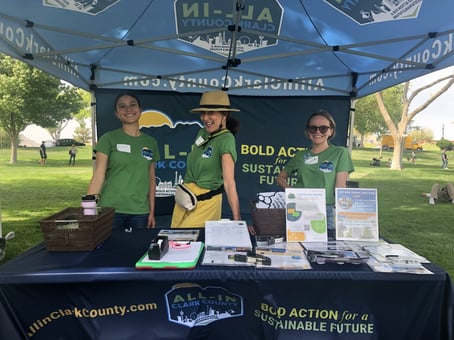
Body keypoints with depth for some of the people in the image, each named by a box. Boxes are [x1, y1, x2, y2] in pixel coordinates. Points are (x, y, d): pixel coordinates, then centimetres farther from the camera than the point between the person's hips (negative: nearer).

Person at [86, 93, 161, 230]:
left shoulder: (151, 142, 8)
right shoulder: (108, 139, -2)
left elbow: (151, 179, 11)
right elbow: (99, 174, -7)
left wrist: (152, 212, 9)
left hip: (140, 212, 3)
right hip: (110, 209, -3)